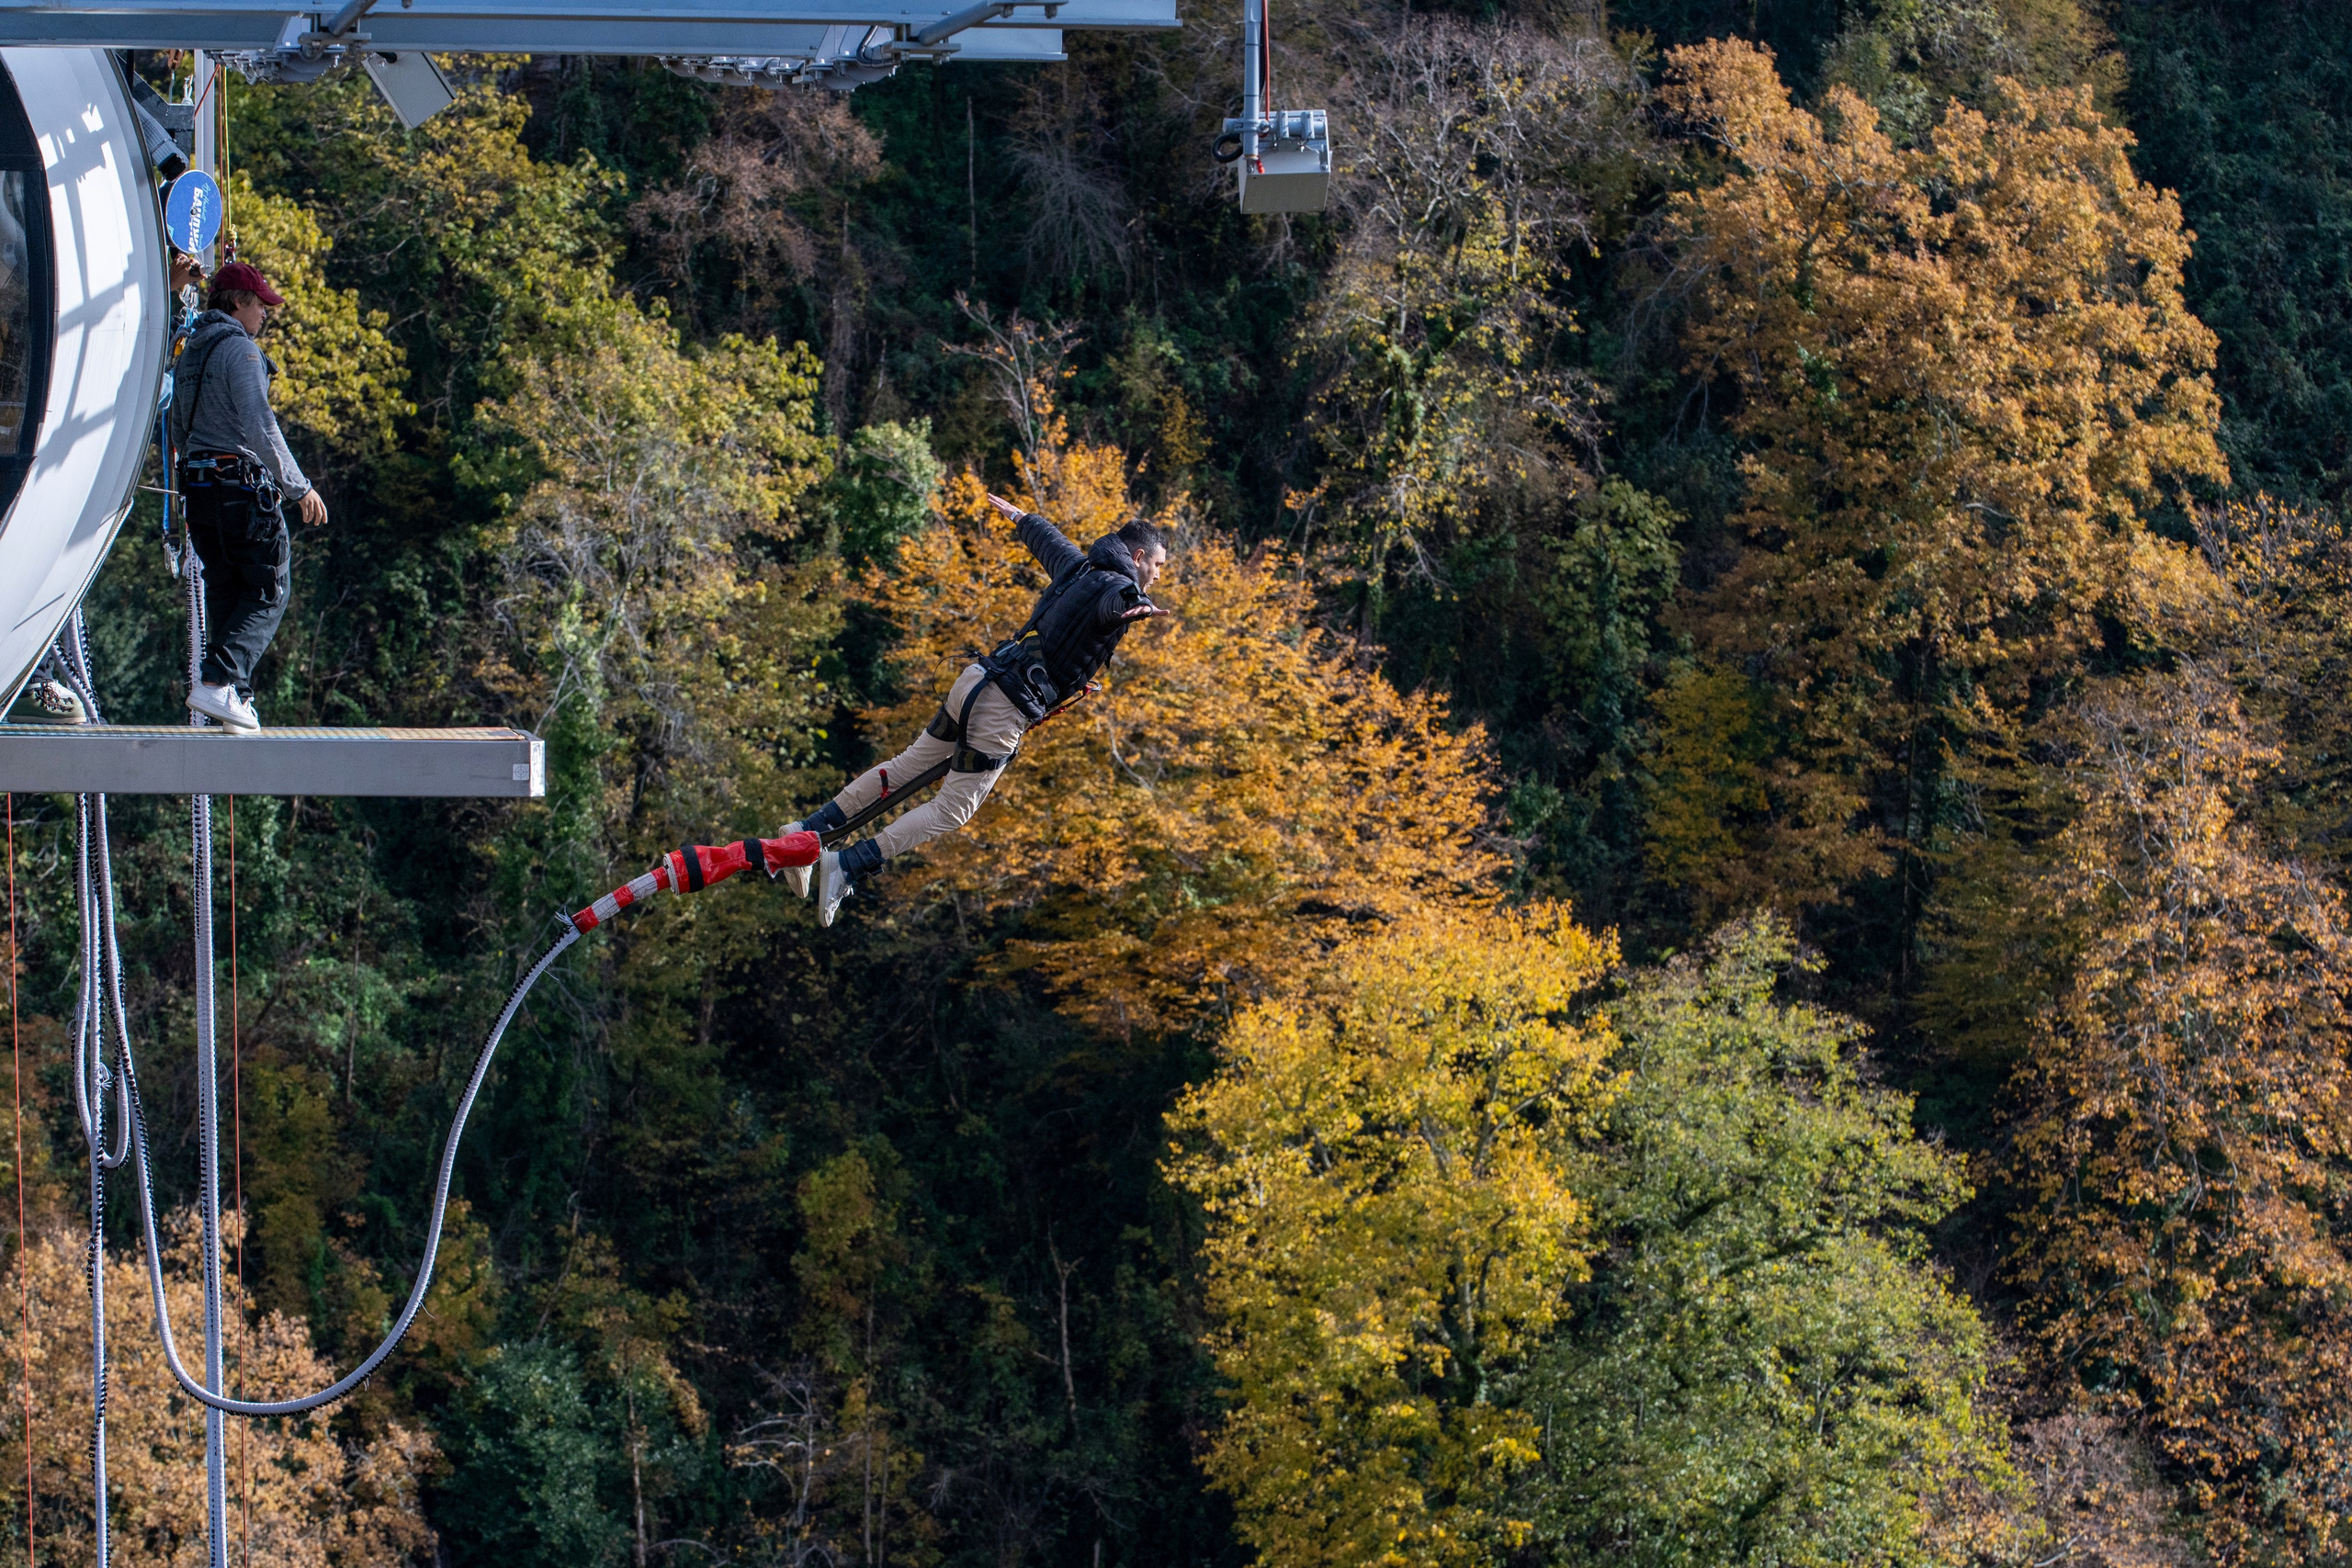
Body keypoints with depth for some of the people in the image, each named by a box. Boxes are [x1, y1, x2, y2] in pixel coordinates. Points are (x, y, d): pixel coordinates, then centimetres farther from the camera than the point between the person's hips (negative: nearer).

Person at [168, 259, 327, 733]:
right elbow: (259, 428, -17)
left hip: (199, 487, 9)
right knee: (269, 590, -3)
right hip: (244, 485, -9)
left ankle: (233, 697, 9)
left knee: (223, 590, 12)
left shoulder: (189, 353, 17)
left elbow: (179, 432, 22)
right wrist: (299, 487, -11)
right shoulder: (239, 349, -11)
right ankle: (219, 681, -17)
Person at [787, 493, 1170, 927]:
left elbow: (1047, 539, 38)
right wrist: (1133, 610, -59)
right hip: (1003, 711, -9)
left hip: (976, 680, 9)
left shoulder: (1078, 567, 16)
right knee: (951, 810, -5)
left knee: (908, 766, 19)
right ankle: (846, 867, -13)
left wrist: (1020, 517, 58)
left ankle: (809, 831, 21)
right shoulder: (1118, 588, -9)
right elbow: (1109, 604, -36)